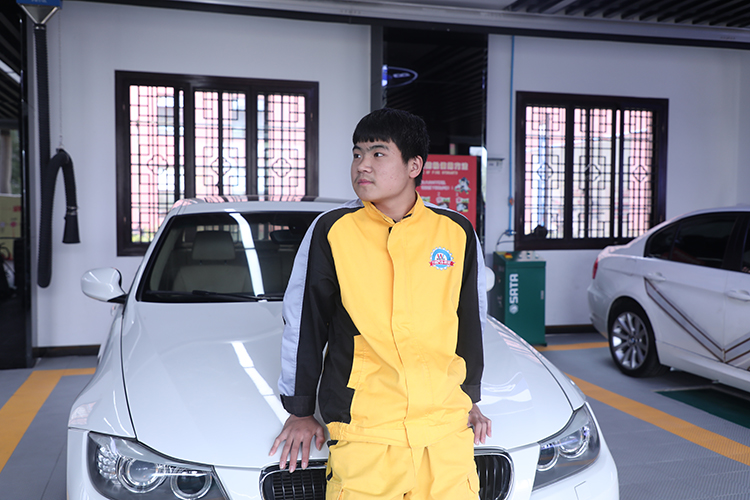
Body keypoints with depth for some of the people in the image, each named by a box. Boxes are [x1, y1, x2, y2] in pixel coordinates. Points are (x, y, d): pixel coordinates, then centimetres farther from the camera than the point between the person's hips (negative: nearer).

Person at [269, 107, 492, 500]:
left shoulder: (457, 233, 3)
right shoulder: (332, 231, -3)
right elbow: (303, 324, 5)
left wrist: (470, 398, 22)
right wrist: (300, 411, 10)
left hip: (447, 428, 2)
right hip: (362, 430, -2)